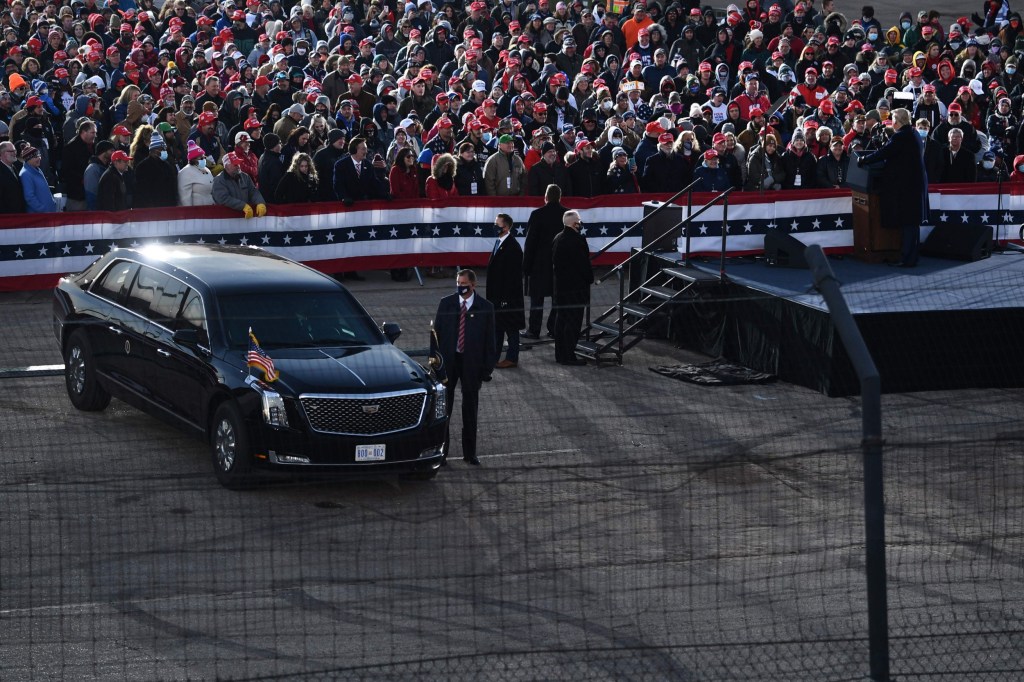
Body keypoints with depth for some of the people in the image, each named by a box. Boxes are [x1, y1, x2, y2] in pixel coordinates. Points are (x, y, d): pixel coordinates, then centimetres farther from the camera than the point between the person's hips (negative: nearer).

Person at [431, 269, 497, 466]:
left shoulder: (485, 307, -1)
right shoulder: (446, 304, 2)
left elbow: (489, 339, 1)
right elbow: (436, 333, 5)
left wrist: (487, 367, -4)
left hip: (472, 362, -1)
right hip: (447, 361, 1)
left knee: (470, 409, 7)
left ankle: (469, 453, 16)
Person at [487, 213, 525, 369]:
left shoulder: (512, 247, -19)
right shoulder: (499, 243, 10)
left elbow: (512, 274, -20)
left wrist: (506, 297, -21)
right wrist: (491, 294, 16)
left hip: (508, 295, -9)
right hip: (497, 294, 9)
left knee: (510, 327, 1)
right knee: (497, 326, 15)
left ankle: (512, 359, 9)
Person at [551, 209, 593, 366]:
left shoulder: (557, 239, 9)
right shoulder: (577, 240, -18)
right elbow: (584, 263, -17)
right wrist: (589, 279, -2)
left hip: (559, 286, 9)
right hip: (576, 287, -9)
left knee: (561, 319, 15)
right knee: (573, 321, -5)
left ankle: (560, 354, 20)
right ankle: (569, 356, -5)